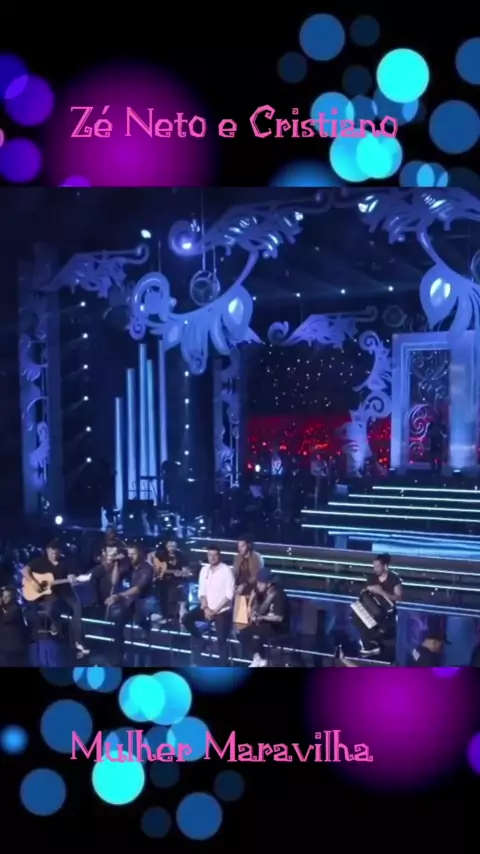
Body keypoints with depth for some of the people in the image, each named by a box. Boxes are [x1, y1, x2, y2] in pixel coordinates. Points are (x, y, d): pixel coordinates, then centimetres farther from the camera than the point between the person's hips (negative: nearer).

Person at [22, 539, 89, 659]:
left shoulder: (64, 562, 9)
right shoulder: (40, 561, 2)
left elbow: (69, 576, 13)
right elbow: (25, 570, -6)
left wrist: (71, 578, -12)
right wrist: (34, 582, -19)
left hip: (63, 592, 3)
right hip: (47, 593, -3)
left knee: (77, 607, -25)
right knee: (50, 609, -37)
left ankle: (78, 643, -22)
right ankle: (55, 625, 2)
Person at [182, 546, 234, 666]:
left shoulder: (227, 570, -11)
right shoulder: (204, 569, 6)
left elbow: (229, 595, -15)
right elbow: (201, 592, 6)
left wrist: (215, 610, -17)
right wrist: (206, 608, -10)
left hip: (222, 610, -6)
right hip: (207, 607, 6)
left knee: (221, 640, -16)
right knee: (186, 618, -12)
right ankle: (199, 641, 8)